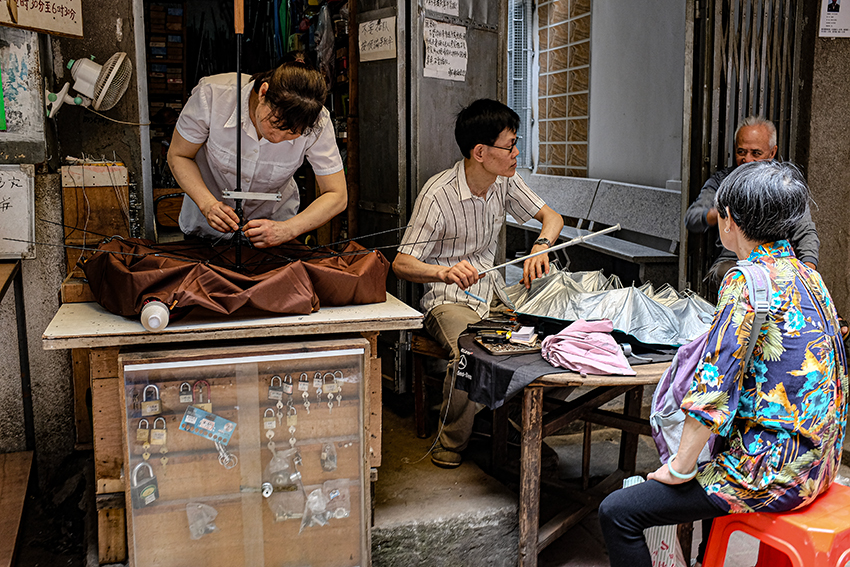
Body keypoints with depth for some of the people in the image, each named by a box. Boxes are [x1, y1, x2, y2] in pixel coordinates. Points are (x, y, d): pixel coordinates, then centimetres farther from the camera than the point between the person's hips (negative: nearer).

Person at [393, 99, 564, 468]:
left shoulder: (505, 181, 3)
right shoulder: (438, 195, -16)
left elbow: (551, 217, 9)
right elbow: (402, 264, -17)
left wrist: (541, 247, -15)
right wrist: (445, 272, -38)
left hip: (493, 291, 6)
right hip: (449, 300, -5)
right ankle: (452, 443, -11)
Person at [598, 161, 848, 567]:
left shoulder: (747, 281, -20)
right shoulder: (809, 276, 7)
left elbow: (714, 386, -23)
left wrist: (680, 468, -11)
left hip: (773, 472, -10)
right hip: (817, 461, 10)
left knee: (617, 512, -7)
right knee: (708, 467, 37)